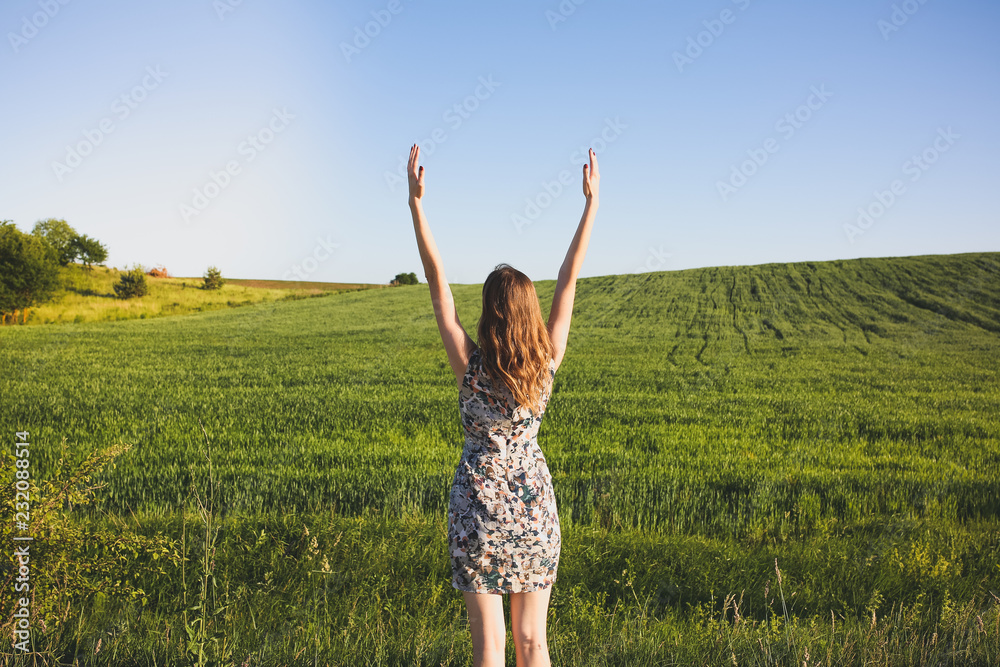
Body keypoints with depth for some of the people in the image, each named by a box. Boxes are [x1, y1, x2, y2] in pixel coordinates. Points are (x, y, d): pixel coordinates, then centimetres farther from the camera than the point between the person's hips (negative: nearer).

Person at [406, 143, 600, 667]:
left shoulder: (470, 365, -16)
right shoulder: (547, 363, -9)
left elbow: (437, 280, -16)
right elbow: (569, 279, -3)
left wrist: (416, 199, -15)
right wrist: (591, 201, 2)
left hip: (481, 506, -3)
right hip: (535, 507, 3)